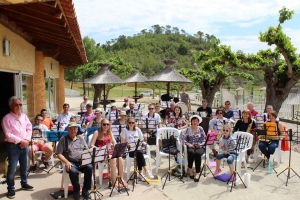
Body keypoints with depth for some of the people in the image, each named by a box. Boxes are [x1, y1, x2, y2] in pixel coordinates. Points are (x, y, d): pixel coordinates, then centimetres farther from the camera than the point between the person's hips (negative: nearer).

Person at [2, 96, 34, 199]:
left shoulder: (24, 116, 7)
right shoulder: (6, 118, -10)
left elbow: (29, 128, 7)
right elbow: (8, 135, -15)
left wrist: (26, 140, -7)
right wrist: (20, 141, -17)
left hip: (24, 145, 5)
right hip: (13, 146, -5)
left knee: (24, 166, 17)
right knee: (12, 168, 1)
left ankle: (24, 183, 33)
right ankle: (11, 189, 15)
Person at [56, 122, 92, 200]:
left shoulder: (81, 138, 18)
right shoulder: (63, 139, 7)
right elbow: (59, 154, 0)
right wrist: (66, 162, -15)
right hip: (71, 162, -2)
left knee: (89, 167, -28)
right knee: (73, 171, -34)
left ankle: (85, 190, -9)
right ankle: (76, 191, -9)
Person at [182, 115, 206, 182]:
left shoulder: (200, 129, 7)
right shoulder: (188, 129, 6)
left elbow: (204, 138, 5)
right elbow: (183, 138, 0)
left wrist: (201, 144, -10)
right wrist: (188, 144, -15)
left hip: (199, 146, 0)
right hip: (191, 146, 0)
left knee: (197, 153, -34)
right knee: (191, 152, -35)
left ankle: (198, 173, -29)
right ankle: (190, 169, -15)